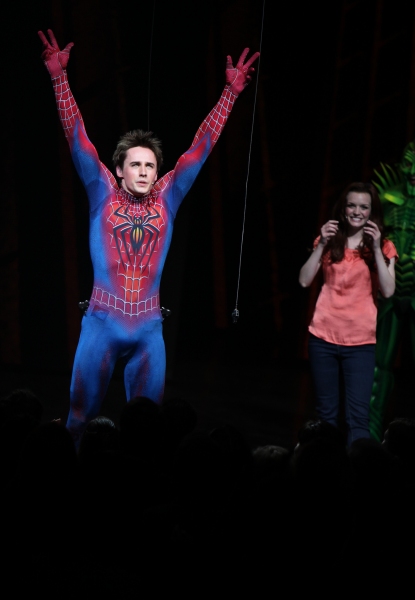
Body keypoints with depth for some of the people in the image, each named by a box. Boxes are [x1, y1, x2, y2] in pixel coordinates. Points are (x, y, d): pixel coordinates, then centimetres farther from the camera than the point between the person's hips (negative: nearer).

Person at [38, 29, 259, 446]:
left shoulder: (166, 198, 7)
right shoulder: (103, 193, 2)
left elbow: (201, 146, 8)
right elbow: (77, 138, -2)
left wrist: (231, 92, 7)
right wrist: (59, 76, -8)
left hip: (148, 327, 2)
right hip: (102, 322, -2)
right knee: (81, 416, 3)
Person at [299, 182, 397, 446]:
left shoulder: (384, 246, 2)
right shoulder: (331, 241, 8)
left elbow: (388, 291, -10)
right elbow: (305, 281, -1)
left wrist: (376, 249, -16)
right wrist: (322, 245, -10)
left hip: (360, 342, -2)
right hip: (323, 337, 2)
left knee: (358, 417, -9)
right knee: (327, 413, 9)